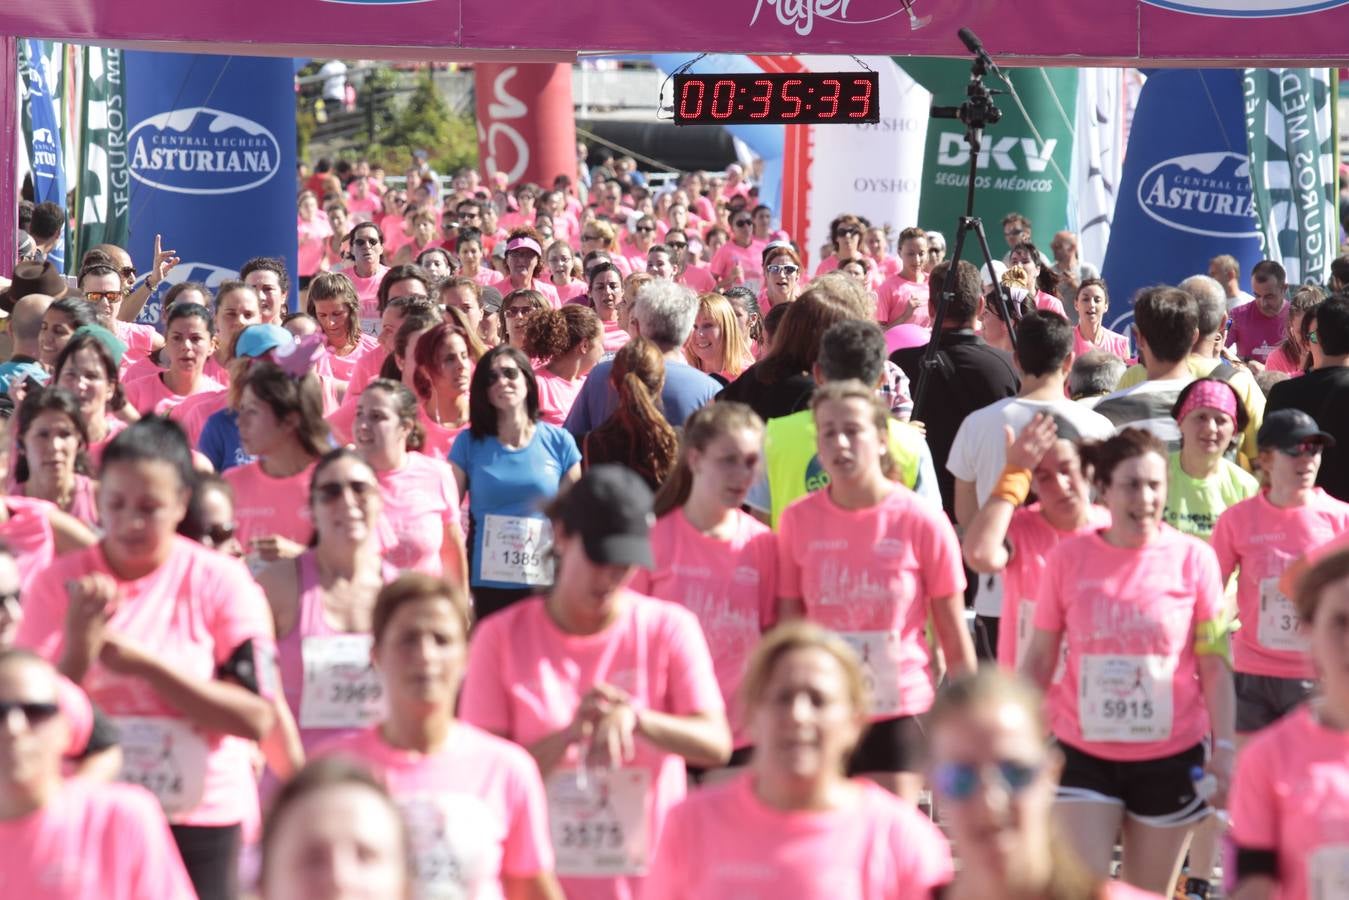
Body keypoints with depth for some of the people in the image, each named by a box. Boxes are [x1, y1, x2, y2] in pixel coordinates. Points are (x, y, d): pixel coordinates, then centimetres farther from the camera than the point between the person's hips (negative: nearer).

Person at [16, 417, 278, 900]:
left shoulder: (221, 583, -5)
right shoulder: (60, 583, -1)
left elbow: (257, 716, -13)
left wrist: (144, 663, -18)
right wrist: (78, 651, -22)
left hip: (200, 823, -1)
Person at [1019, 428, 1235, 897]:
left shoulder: (1193, 559, -5)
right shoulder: (1068, 557, -3)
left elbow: (1214, 665, -1)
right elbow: (1040, 658, 4)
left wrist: (1224, 748, -7)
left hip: (1171, 757, 0)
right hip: (1083, 754, 0)